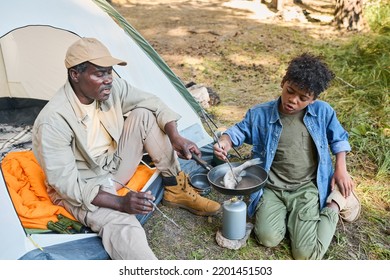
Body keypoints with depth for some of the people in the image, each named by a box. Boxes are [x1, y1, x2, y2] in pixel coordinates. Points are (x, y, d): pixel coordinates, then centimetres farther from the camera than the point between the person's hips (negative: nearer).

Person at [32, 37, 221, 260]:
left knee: (144, 115, -12)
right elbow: (66, 185, -27)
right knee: (123, 227, -34)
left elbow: (153, 103, -3)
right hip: (84, 188, -6)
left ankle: (176, 190, -1)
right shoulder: (53, 121, -29)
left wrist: (175, 137, -20)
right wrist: (120, 203, -34)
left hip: (115, 165, 6)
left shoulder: (112, 87, -13)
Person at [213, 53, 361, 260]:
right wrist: (225, 142, -15)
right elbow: (239, 130, 7)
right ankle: (288, 212, 10)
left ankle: (335, 203, 13)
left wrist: (340, 169, 5)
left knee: (306, 254, -13)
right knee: (269, 238, -23)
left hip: (306, 189, 0)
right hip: (272, 188, 1)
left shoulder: (323, 112, -6)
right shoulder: (260, 114, -9)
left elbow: (338, 138, 13)